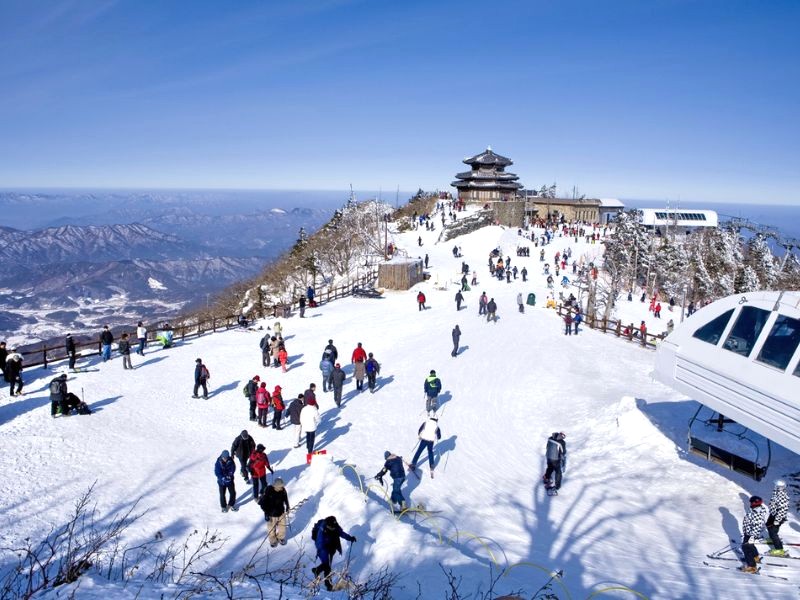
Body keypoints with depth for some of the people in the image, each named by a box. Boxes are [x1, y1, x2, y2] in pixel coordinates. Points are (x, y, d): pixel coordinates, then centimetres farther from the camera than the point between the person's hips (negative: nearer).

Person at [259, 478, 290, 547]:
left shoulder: (283, 490, -16)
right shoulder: (268, 491, -29)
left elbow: (285, 498, 6)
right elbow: (263, 503, -19)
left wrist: (287, 506, 14)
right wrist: (266, 513, -19)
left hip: (281, 513, 4)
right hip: (271, 514, -4)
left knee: (282, 527, 19)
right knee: (271, 529, 16)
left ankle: (281, 538, 47)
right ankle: (272, 540, 43)